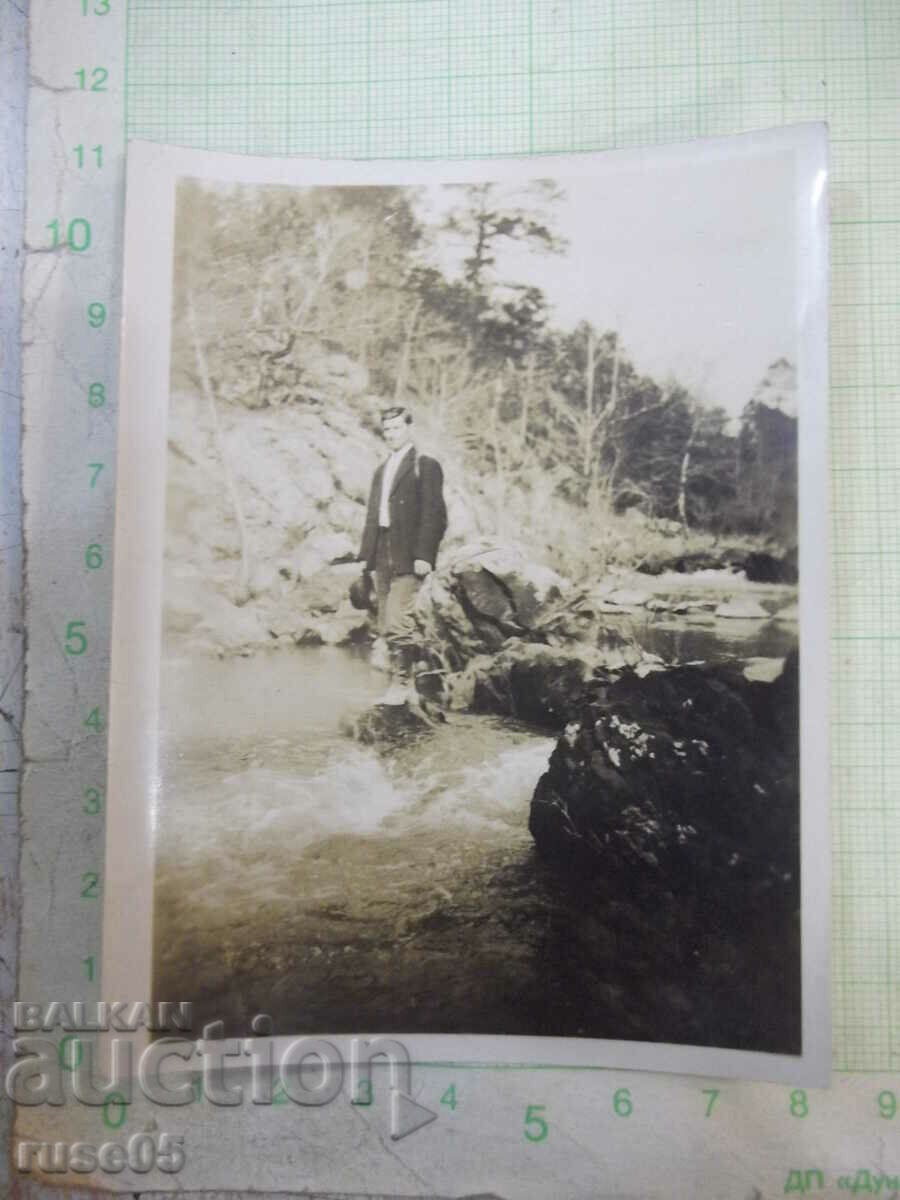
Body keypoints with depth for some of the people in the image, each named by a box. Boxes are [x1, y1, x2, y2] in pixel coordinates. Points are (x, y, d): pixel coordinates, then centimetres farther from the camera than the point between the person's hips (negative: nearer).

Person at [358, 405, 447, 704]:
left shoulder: (425, 466, -1)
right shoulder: (381, 470, 21)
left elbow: (434, 514, -9)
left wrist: (424, 555, -17)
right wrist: (366, 554, 13)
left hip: (408, 558, -7)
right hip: (383, 558, 7)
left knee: (396, 624, -13)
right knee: (386, 625, 7)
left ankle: (401, 683, -5)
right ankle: (398, 676, 14)